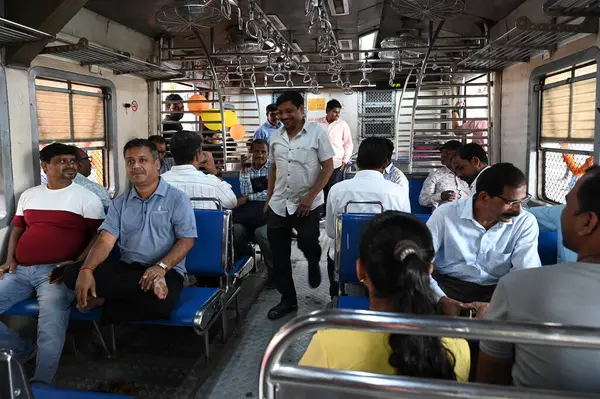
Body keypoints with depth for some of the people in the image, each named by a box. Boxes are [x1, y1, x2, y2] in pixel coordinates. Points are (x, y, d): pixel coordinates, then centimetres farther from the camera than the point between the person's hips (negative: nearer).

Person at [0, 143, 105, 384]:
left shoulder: (87, 198, 3)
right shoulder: (28, 195, 19)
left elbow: (99, 235, -1)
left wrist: (78, 263, -15)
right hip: (20, 271, 6)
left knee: (52, 317, -31)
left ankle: (41, 383, -17)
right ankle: (23, 351, 14)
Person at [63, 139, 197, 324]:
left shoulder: (177, 199, 0)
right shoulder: (119, 203, 12)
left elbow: (187, 240, -7)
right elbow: (106, 240, 1)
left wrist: (161, 267, -23)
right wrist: (86, 270, -19)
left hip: (166, 270, -4)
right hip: (126, 267, 4)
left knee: (157, 304, -37)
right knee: (73, 272, -19)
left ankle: (108, 298, -9)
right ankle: (148, 287, -20)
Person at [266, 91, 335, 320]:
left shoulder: (317, 133, -6)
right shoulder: (275, 137, 8)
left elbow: (328, 167, -8)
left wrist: (310, 196, -15)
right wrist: (269, 198, 14)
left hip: (307, 205, -4)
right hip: (278, 205, 5)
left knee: (307, 244, 5)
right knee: (279, 256, 8)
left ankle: (314, 264, 43)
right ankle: (288, 300, 23)